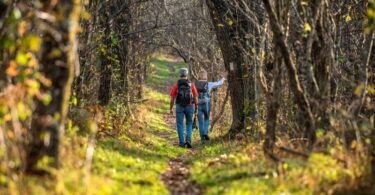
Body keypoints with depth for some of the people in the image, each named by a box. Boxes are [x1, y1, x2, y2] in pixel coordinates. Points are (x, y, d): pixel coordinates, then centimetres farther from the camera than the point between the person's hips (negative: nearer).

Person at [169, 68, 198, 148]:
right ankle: (188, 139, -6)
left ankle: (182, 143, 5)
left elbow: (172, 98, -3)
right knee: (189, 124, 14)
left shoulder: (176, 85, -3)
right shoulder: (191, 85, -1)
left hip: (179, 107, -1)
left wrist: (170, 109, 8)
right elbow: (196, 98, -1)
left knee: (180, 125, 8)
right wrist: (196, 108, 10)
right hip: (189, 107, 1)